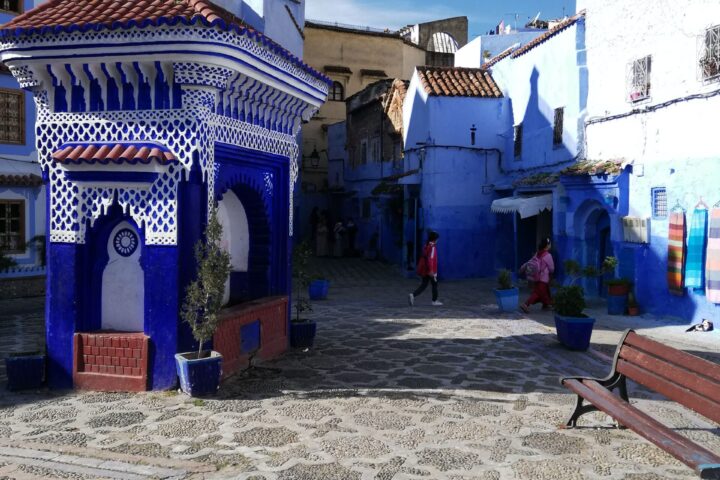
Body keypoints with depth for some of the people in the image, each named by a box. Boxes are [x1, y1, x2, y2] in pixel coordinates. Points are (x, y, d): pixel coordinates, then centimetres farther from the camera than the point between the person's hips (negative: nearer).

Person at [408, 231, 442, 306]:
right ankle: (435, 301, 19)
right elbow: (430, 259, -24)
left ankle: (413, 295, -10)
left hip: (424, 269, 8)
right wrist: (431, 270, -25)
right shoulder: (432, 247, -16)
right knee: (434, 284, 9)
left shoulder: (426, 246, 11)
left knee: (424, 285, 9)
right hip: (430, 270, -8)